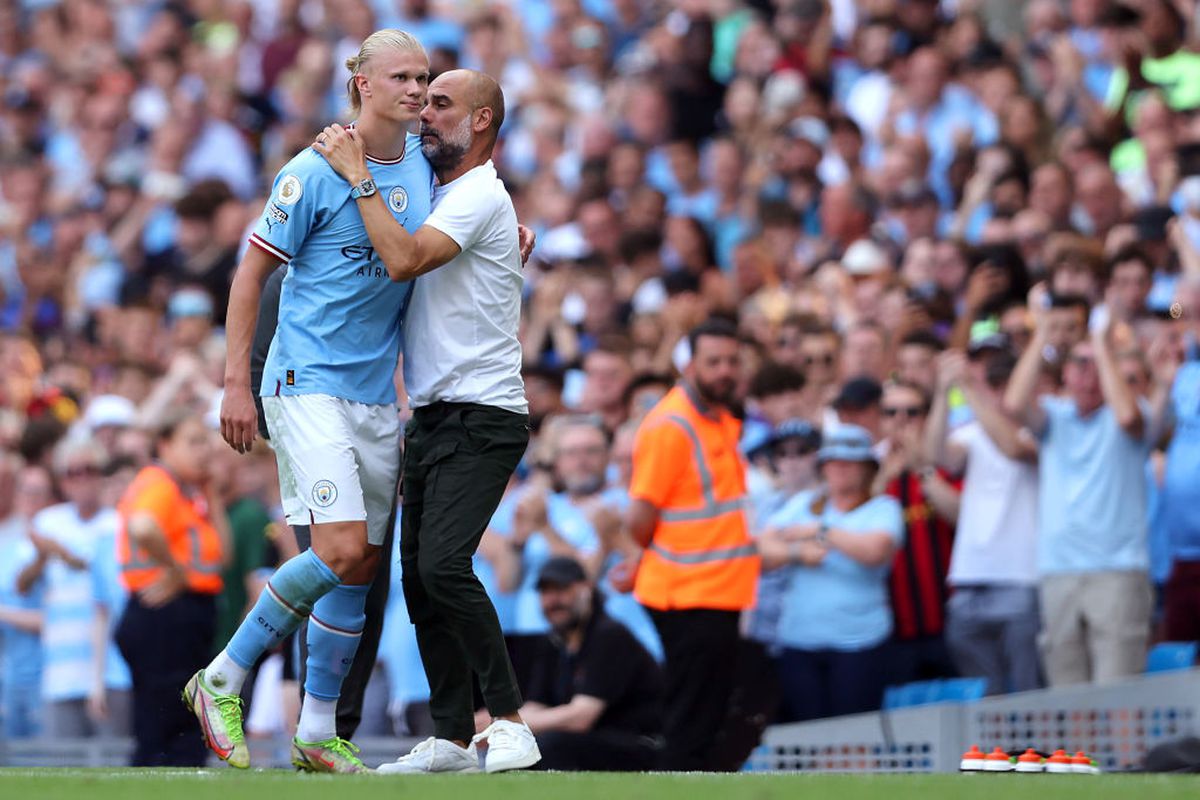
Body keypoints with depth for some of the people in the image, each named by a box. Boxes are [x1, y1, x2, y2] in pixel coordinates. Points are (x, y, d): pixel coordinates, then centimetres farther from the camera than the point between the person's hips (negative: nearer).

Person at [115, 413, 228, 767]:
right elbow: (143, 527, -34)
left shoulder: (189, 492, 20)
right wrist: (176, 572, -21)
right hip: (165, 616, -10)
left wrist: (211, 498, 12)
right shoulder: (160, 484, -11)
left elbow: (220, 554, 16)